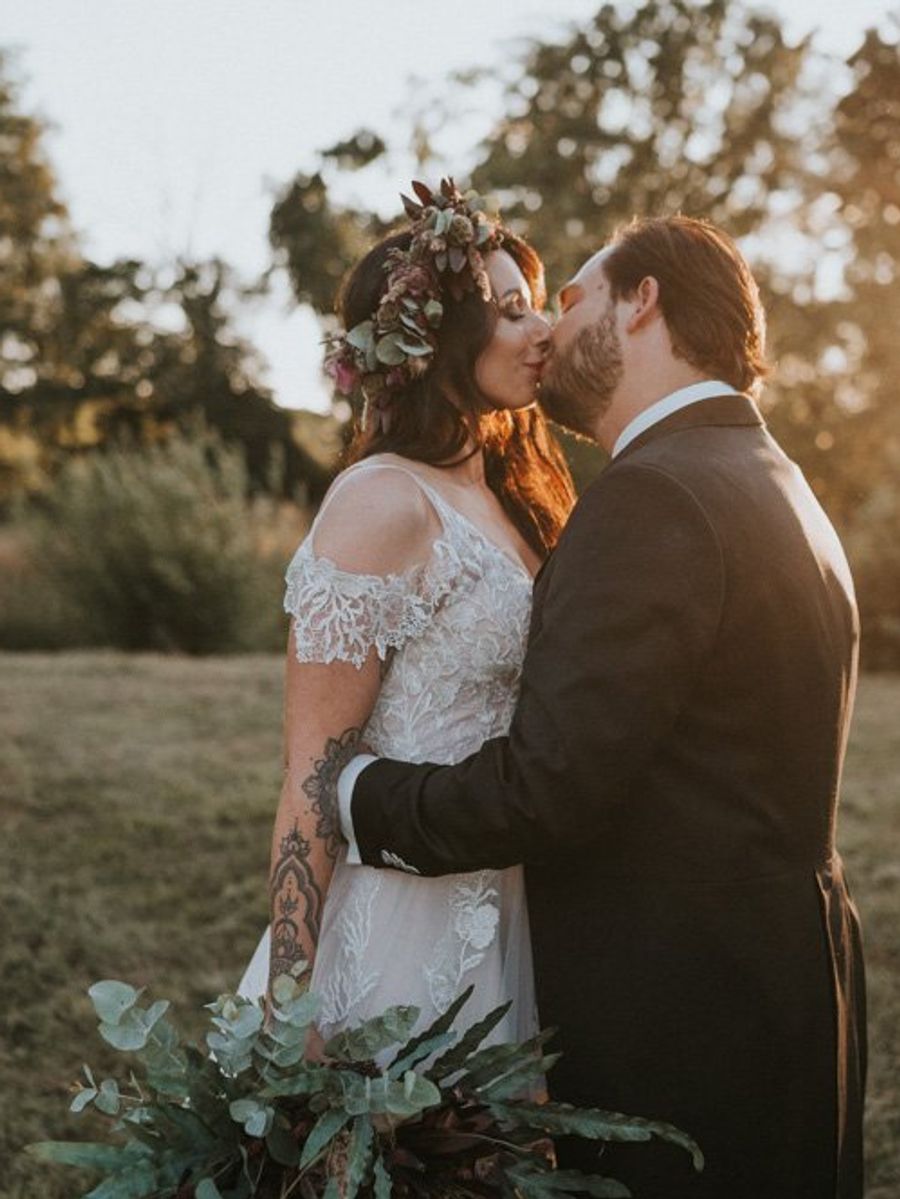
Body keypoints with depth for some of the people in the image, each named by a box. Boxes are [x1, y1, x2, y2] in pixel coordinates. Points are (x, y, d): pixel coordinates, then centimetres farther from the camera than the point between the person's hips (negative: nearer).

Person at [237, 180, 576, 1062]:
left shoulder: (506, 497, 9)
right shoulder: (385, 503, -14)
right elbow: (312, 777, -16)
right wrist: (294, 1005, -17)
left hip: (500, 916, 8)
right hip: (407, 922, -8)